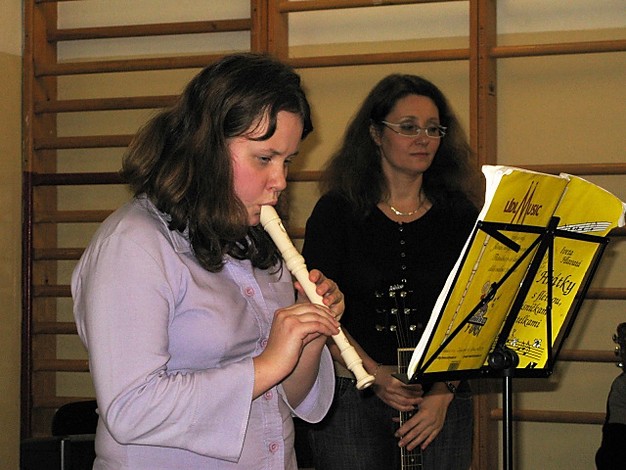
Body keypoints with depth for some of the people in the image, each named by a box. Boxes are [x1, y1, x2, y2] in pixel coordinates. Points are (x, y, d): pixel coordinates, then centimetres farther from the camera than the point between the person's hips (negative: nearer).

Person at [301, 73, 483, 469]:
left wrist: (443, 394, -13)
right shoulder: (336, 211, 0)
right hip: (350, 398, -1)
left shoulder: (460, 216, 4)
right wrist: (374, 374, -16)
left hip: (443, 400, 2)